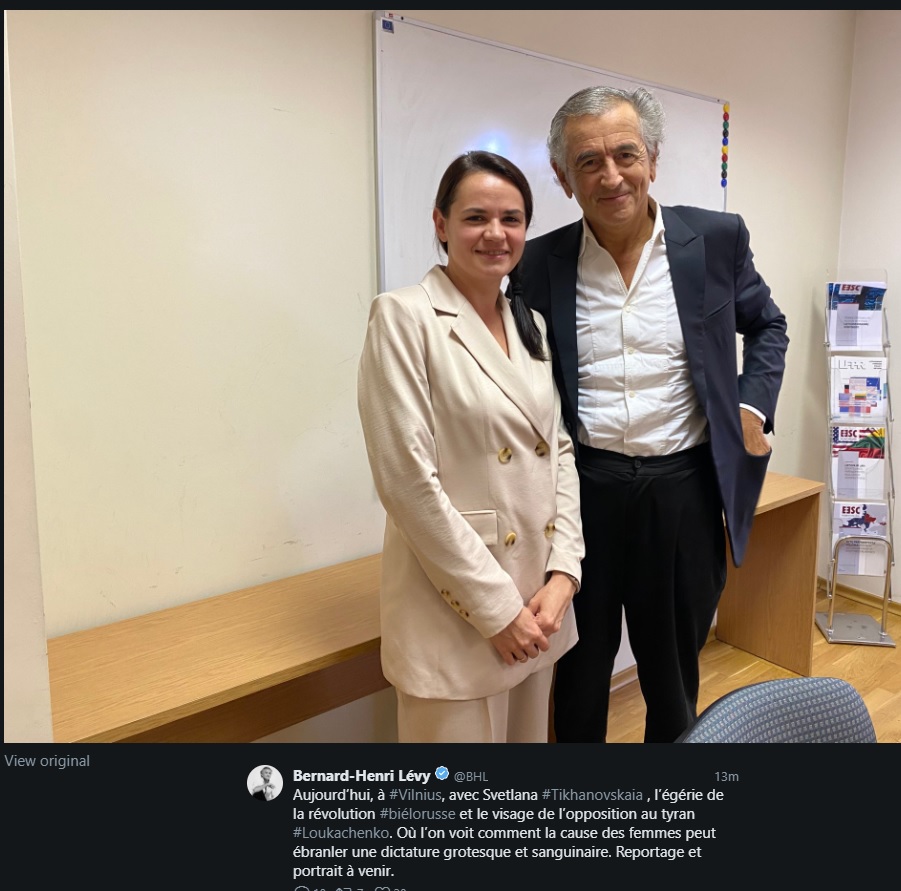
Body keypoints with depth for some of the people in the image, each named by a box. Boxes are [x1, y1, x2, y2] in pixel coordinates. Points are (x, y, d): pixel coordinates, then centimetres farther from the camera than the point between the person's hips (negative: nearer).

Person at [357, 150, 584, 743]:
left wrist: (563, 573, -3)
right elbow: (407, 479, -17)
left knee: (531, 733, 21)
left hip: (540, 604, 7)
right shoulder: (404, 316, -11)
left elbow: (561, 450, 9)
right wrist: (495, 606, -14)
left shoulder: (532, 325, 10)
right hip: (456, 611, -6)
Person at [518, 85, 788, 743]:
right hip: (582, 489, 0)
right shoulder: (543, 262, -2)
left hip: (684, 486, 0)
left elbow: (767, 325, 16)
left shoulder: (718, 239, -1)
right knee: (579, 668, 16)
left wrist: (752, 405, 2)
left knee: (673, 667, 18)